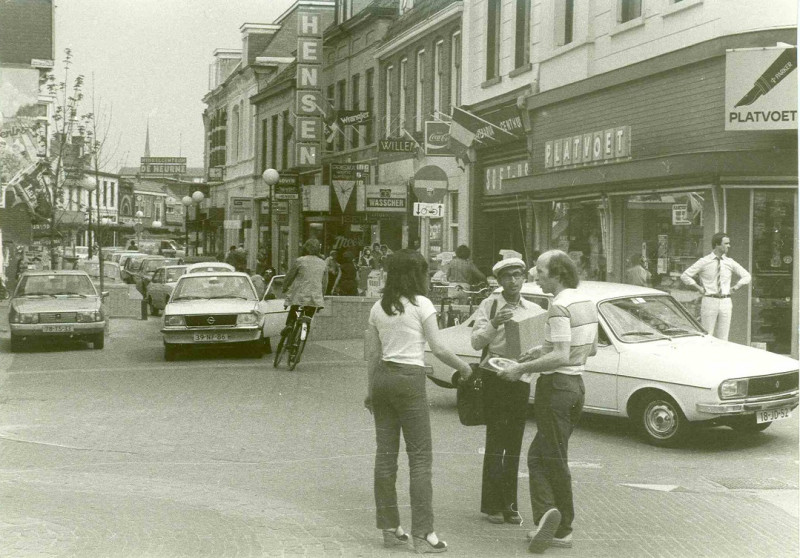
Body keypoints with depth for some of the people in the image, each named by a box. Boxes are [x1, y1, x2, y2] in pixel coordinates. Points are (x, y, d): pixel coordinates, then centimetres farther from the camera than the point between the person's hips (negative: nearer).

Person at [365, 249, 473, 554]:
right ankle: (423, 534, -4)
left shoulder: (378, 308, 10)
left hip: (382, 378, 6)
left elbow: (372, 353, 12)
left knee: (385, 453, 9)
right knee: (420, 456, -2)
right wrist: (463, 367, 6)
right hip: (409, 379, -6)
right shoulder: (421, 304, -6)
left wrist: (371, 390, 19)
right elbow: (438, 348, -9)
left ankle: (390, 528, 16)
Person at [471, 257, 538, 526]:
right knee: (495, 443, -4)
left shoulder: (532, 309, 10)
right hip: (496, 377, -4)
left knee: (514, 445, 9)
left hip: (521, 378, 4)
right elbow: (476, 342, -9)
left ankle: (509, 504, 16)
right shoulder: (489, 305, -1)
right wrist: (494, 324, -26)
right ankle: (493, 505, 4)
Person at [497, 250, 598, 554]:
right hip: (576, 384, 9)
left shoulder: (559, 307, -19)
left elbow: (561, 357, -25)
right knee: (538, 455, 12)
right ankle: (547, 516, 5)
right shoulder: (587, 304, 11)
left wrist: (522, 368, -18)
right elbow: (591, 349, 20)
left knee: (554, 459, 2)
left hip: (556, 386, -9)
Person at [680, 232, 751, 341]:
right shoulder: (704, 262, -2)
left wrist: (734, 288, 8)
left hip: (725, 302, 3)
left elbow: (746, 276, 19)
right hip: (709, 301, -3)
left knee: (722, 339, 4)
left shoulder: (729, 262, 8)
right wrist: (699, 288, -2)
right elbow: (684, 276, 1)